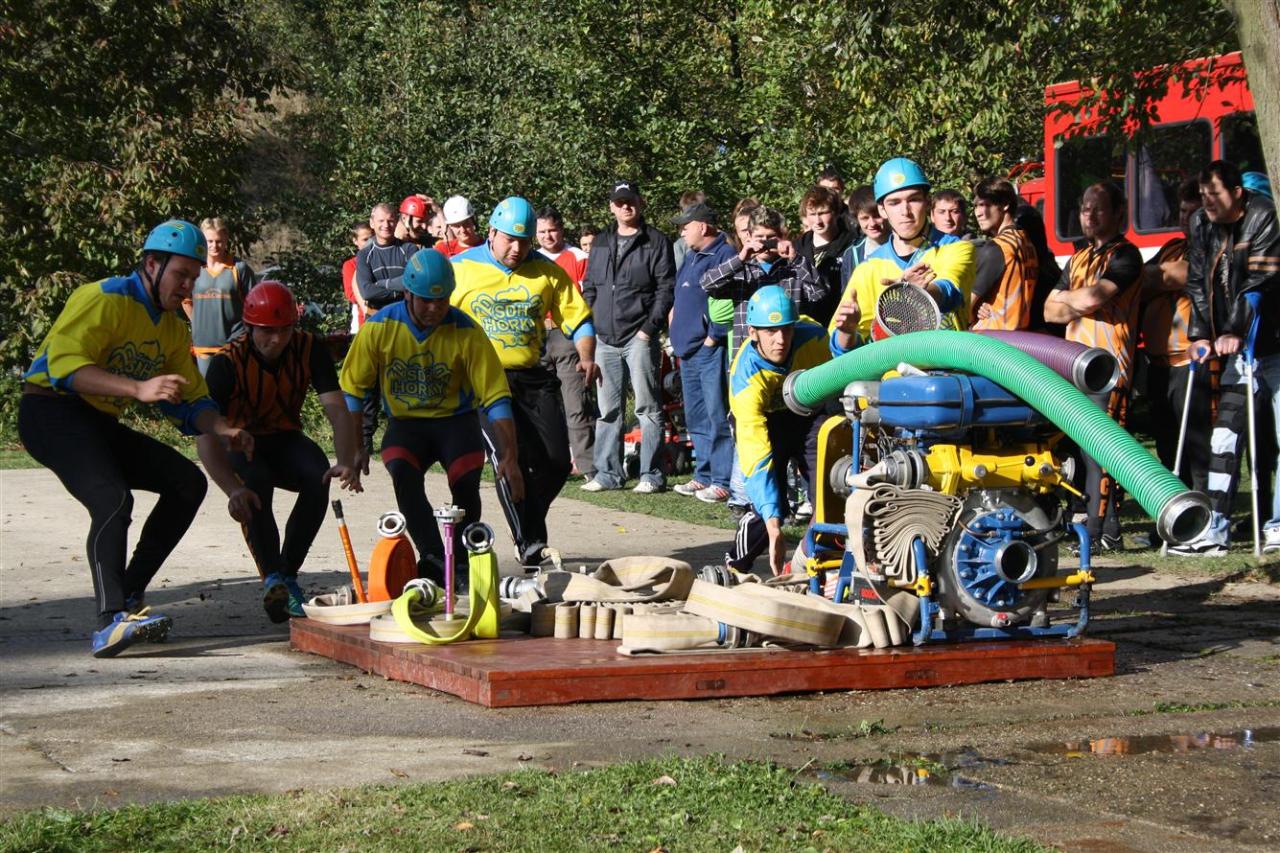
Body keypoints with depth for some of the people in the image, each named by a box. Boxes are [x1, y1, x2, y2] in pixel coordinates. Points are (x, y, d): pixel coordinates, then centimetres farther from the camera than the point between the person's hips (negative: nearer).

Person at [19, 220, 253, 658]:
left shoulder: (173, 329, 13)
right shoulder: (104, 299, -14)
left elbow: (190, 399, 14)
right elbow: (65, 364, -26)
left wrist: (222, 430, -8)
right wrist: (139, 388, -35)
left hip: (101, 424, 9)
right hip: (51, 412, -9)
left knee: (188, 482, 3)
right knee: (113, 499, -30)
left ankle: (128, 598, 3)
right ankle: (109, 623, -37)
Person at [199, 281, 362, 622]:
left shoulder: (309, 349, -15)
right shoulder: (228, 363, -24)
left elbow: (337, 409, -21)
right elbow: (206, 433, -31)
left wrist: (347, 462, -41)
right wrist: (231, 488, -48)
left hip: (285, 440, 3)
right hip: (241, 443, -3)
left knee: (320, 477, -29)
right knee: (255, 483, -37)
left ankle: (288, 572, -16)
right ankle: (273, 576, -34)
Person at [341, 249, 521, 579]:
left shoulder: (466, 332, -14)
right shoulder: (380, 327, -11)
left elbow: (495, 397, -12)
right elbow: (352, 389, -1)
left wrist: (509, 458, -19)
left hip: (455, 419, -1)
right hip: (405, 422, 1)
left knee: (466, 482, -26)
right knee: (402, 472, -30)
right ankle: (435, 559, -28)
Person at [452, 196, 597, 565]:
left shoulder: (547, 272, 8)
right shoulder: (461, 269, 2)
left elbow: (578, 318, 10)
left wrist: (586, 356, -7)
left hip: (532, 378, 3)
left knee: (556, 461, -2)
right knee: (509, 457, -17)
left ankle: (529, 522, 23)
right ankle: (529, 542, -11)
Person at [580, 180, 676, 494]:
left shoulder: (656, 242, -1)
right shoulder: (601, 242, 17)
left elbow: (666, 288, -6)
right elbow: (589, 286, 21)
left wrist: (649, 328, -13)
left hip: (639, 337, -6)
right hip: (606, 338, 6)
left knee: (647, 408, -3)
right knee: (608, 409, 9)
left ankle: (652, 474, 0)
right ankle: (608, 472, 15)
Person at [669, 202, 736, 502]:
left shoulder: (724, 255, -10)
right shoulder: (691, 258, 20)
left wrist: (713, 337, -18)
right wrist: (677, 335, 18)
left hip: (712, 351, -10)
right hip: (689, 351, 10)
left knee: (718, 418, -9)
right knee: (696, 419, 14)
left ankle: (723, 481, -8)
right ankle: (704, 476, 21)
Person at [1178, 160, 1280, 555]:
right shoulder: (1201, 225, 7)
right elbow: (1198, 283, 9)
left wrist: (1236, 331, -23)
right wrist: (1200, 334, -1)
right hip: (1240, 350, 6)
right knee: (1225, 436, 1)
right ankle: (1214, 531, -1)